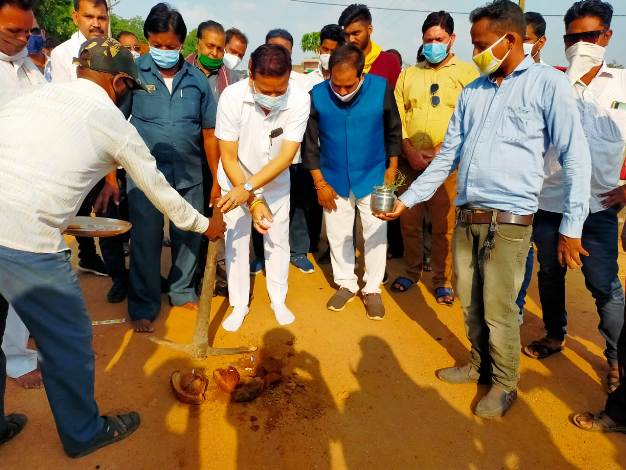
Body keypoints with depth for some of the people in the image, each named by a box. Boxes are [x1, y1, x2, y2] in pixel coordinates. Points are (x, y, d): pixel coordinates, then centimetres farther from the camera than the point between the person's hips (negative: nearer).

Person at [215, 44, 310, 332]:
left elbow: (286, 156, -27)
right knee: (236, 242, 4)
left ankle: (278, 300, 30)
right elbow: (229, 158, -22)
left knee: (278, 241, 10)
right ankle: (239, 305, 22)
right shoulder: (231, 97, -28)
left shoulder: (299, 100, -27)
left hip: (275, 181, 1)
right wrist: (253, 200, -30)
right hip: (235, 180, -1)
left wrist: (250, 188, -37)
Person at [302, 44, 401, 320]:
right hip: (334, 181, 1)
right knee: (337, 235, 11)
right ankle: (346, 284, 31)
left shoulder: (381, 89, -16)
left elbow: (393, 132, 0)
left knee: (376, 234, 7)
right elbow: (309, 142, -5)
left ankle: (373, 289, 26)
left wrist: (392, 170, 2)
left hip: (373, 178, -1)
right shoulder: (317, 95, -14)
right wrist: (320, 184, -5)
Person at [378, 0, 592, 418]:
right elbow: (448, 156, 14)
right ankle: (479, 364, 37)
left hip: (509, 221, -5)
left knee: (498, 312, 3)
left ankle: (505, 384, 26)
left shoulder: (549, 83, -3)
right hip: (466, 217, 5)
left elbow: (576, 157, -5)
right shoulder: (472, 91, 13)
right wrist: (407, 199, 8)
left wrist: (571, 227, -8)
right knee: (471, 304, 15)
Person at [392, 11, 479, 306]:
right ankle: (411, 271, 28)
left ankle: (443, 280, 19)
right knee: (409, 221, 9)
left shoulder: (467, 72, 4)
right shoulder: (408, 75, 14)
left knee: (444, 226, 2)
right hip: (410, 162, 3)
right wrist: (410, 151, -8)